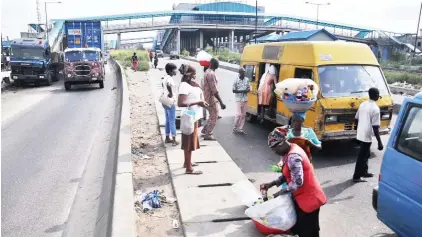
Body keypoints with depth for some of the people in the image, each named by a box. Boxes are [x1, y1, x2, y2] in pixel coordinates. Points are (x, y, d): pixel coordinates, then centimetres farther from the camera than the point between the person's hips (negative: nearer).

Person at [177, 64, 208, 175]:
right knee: (189, 142, -2)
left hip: (193, 116, 10)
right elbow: (180, 103, -27)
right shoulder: (184, 85, -19)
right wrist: (197, 102, -24)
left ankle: (187, 162, 34)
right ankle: (189, 169, 6)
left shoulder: (191, 84, 10)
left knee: (191, 140, 19)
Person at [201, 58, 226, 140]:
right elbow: (214, 90, -26)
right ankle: (208, 135, 9)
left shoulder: (208, 72, 12)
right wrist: (221, 102, -26)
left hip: (209, 98, 10)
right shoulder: (211, 74, -21)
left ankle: (204, 131, 29)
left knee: (212, 116, 21)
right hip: (212, 99, -10)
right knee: (214, 117, 1)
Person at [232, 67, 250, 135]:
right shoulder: (236, 80, -9)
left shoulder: (247, 79, 4)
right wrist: (241, 91, -20)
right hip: (239, 99, -5)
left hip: (245, 99, 5)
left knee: (243, 115, 7)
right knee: (239, 114, -9)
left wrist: (247, 90, -13)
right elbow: (234, 90, -8)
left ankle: (240, 129, 15)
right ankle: (235, 128, 9)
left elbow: (249, 88, 10)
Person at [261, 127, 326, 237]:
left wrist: (280, 192, -15)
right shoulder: (289, 152, 5)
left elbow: (297, 182, -28)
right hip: (301, 198, 10)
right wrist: (272, 184, 1)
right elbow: (287, 175, 12)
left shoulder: (293, 156, -27)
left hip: (308, 199, -10)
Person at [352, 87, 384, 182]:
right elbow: (375, 127, -21)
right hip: (367, 136, -8)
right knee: (362, 156, 1)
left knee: (366, 154, 22)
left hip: (360, 134, 8)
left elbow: (356, 119, 12)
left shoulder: (363, 104, 5)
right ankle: (356, 176, 8)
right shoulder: (375, 108, -18)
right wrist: (379, 142, -16)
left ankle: (364, 172, 34)